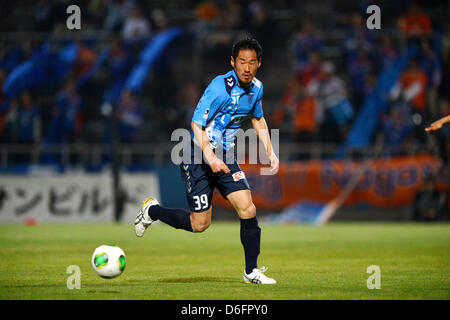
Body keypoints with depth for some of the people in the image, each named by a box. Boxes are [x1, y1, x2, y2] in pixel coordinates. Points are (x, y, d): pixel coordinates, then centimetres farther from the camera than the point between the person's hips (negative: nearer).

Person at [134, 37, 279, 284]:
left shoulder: (256, 88, 3)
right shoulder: (220, 87, -22)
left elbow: (258, 119, 23)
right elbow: (196, 124, -22)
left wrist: (270, 152, 13)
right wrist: (210, 158, -32)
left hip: (226, 157, 6)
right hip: (198, 156, -6)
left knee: (248, 210, -9)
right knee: (199, 224, -3)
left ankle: (252, 271, 2)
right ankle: (152, 211, 22)